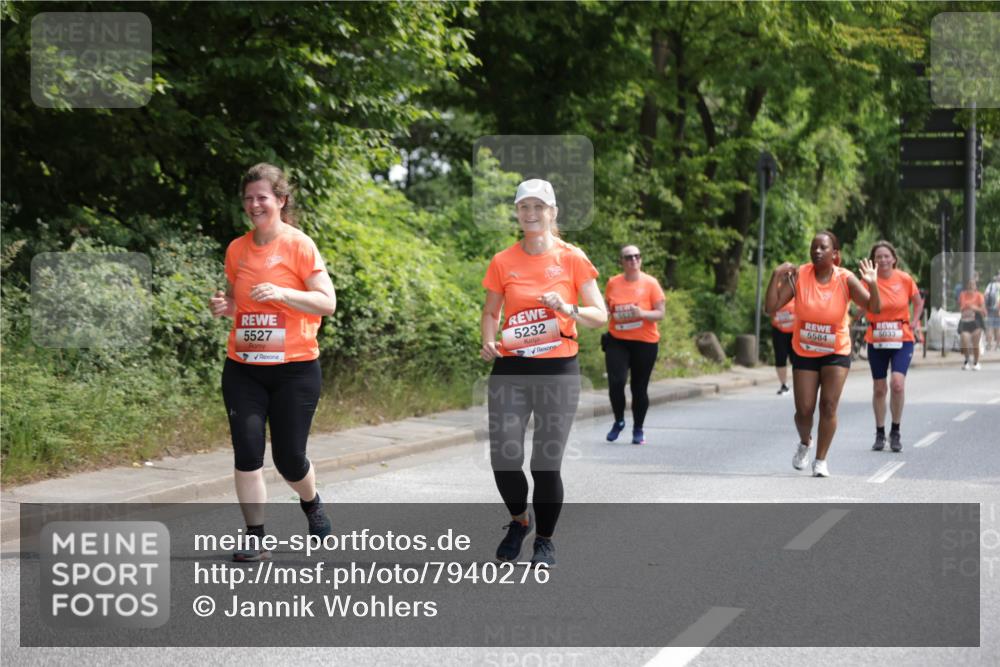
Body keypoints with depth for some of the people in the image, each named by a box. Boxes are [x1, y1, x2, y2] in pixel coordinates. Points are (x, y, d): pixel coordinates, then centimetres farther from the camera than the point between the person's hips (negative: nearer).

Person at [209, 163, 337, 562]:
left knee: (289, 457, 2)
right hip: (243, 368, 4)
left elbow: (327, 302, -9)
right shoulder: (237, 249, 8)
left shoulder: (299, 245, -6)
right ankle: (254, 539, -1)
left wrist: (282, 293, -23)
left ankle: (311, 503, 35)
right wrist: (224, 306, -2)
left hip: (294, 368, -4)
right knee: (247, 451, -8)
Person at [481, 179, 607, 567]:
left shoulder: (572, 259, 0)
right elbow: (491, 312, 16)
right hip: (510, 369, 2)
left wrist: (568, 308, -18)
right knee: (503, 458, -8)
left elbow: (600, 316, 1)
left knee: (546, 463, -2)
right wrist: (489, 343, -3)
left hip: (558, 370, -1)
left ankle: (545, 540, 19)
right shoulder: (502, 262, 5)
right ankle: (519, 520, 23)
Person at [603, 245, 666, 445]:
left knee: (639, 388, 5)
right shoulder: (613, 283, 4)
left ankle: (638, 430, 20)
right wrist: (605, 313, -5)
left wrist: (642, 313, -22)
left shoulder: (650, 283, -3)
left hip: (645, 343, -1)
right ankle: (618, 421, 9)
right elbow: (607, 308, 19)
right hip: (617, 340, 1)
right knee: (616, 381, -14)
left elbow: (660, 313, -3)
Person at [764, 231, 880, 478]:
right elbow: (771, 307, -15)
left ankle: (821, 460, 6)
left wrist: (872, 285, -34)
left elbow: (874, 308, -16)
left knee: (828, 406, -9)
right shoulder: (799, 275, -11)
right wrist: (776, 277, -27)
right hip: (804, 353, 1)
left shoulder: (845, 279, -13)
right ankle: (805, 443, 34)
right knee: (804, 410, 2)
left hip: (836, 353, -1)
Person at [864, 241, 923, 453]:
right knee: (879, 389, 8)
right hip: (876, 340, 1)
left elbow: (918, 302, 11)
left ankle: (895, 432, -1)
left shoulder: (904, 279, -4)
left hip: (902, 340, -1)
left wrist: (914, 322, 0)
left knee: (897, 383, -17)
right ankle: (880, 434, 24)